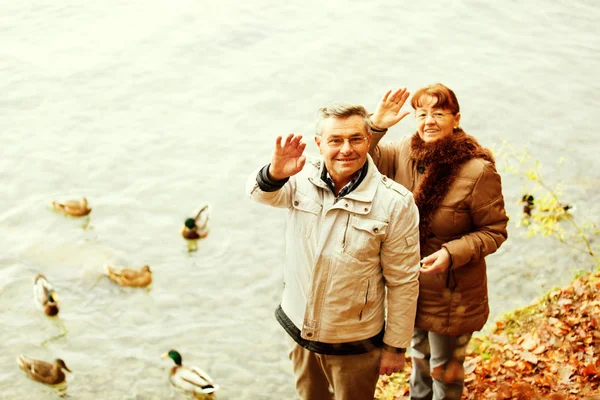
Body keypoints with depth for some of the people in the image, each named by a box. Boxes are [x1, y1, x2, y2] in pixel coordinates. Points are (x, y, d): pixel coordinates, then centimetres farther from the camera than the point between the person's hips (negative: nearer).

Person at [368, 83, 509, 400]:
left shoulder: (478, 171, -24)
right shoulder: (405, 152, -9)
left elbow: (494, 231, -16)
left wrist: (452, 253, -30)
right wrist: (375, 125, -27)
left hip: (452, 291, -5)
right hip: (410, 282, 5)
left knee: (445, 367, 16)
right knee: (419, 352, 31)